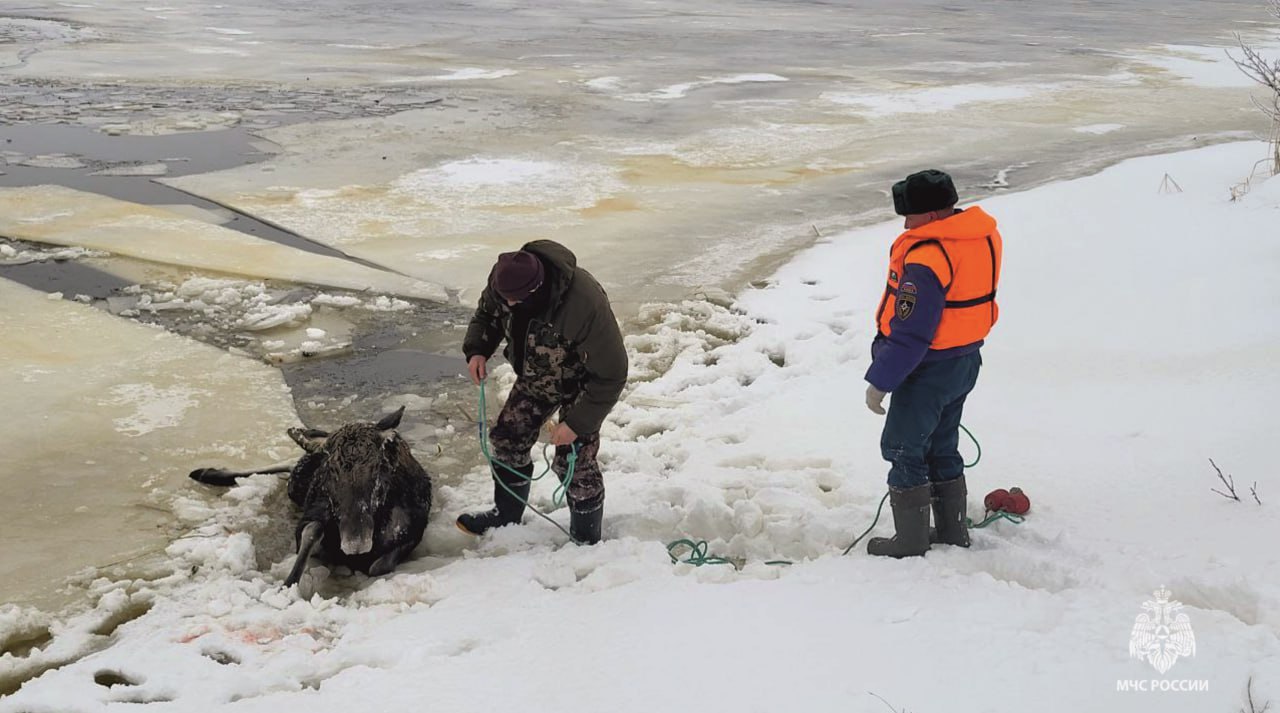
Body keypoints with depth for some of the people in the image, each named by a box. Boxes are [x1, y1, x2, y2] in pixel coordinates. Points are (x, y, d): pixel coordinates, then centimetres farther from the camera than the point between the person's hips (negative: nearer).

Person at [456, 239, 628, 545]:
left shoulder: (585, 305, -43)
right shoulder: (503, 278, -25)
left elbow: (611, 376, -31)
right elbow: (487, 313, 1)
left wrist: (577, 423, -28)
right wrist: (477, 349, -19)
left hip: (581, 385, -6)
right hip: (535, 376, 6)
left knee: (573, 462, -8)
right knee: (507, 440, 10)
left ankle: (586, 538, 15)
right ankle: (506, 514, 35)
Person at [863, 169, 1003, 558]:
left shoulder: (926, 260, -29)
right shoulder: (985, 236, -1)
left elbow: (909, 334, -27)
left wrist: (879, 382, -17)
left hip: (929, 371, -9)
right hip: (967, 361, 9)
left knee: (904, 451, 6)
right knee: (942, 447, 22)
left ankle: (911, 542, 15)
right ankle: (952, 531, 32)